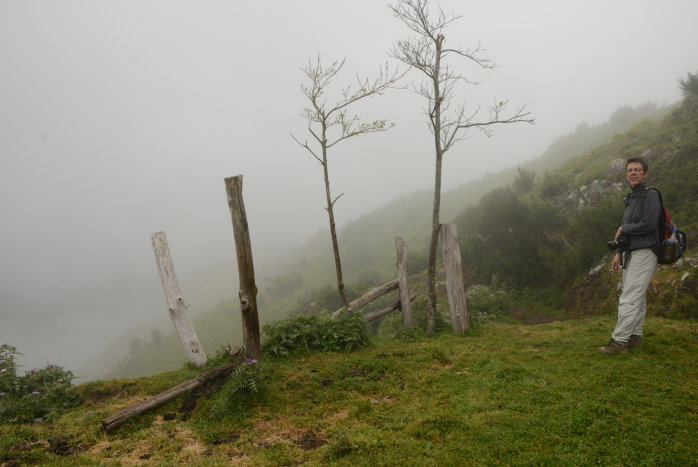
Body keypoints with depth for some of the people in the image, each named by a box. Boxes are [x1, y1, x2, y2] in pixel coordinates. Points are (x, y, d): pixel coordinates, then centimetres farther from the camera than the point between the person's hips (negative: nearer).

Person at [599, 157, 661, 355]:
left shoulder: (651, 195, -11)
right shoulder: (631, 198, 17)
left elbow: (648, 224, -22)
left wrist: (623, 229, -7)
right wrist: (619, 253, 15)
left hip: (644, 253, -9)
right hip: (631, 253, 9)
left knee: (629, 299, -11)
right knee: (638, 298, 13)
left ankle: (619, 341, -10)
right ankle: (635, 336, 19)